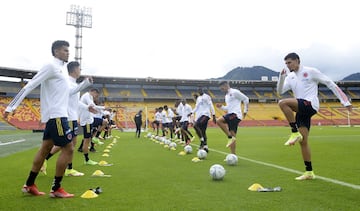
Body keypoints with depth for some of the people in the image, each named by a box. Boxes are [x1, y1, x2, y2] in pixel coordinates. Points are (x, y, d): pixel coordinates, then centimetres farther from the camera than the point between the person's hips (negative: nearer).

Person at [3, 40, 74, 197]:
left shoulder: (60, 68, 17)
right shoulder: (51, 66, -11)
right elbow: (29, 86, -16)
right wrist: (11, 107, -18)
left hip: (56, 115, 10)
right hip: (56, 115, -10)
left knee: (45, 148, 12)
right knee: (68, 148, -7)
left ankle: (29, 185, 21)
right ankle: (56, 189, 1)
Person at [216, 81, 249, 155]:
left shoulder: (235, 92, -5)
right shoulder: (226, 96, 22)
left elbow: (246, 99, -5)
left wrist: (245, 111, -5)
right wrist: (221, 107, 13)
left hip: (235, 114, -9)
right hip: (231, 116, 9)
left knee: (218, 121, -24)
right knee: (233, 136, 7)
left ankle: (230, 137, -18)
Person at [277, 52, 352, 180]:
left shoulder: (310, 71, -1)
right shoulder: (290, 77, 16)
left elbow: (330, 83, 0)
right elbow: (280, 91, 7)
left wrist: (345, 101, -3)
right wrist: (281, 77, -9)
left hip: (311, 105, -7)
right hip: (301, 111, 7)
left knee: (283, 103, -28)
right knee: (303, 142, 4)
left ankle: (295, 133, -20)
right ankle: (309, 172, 12)